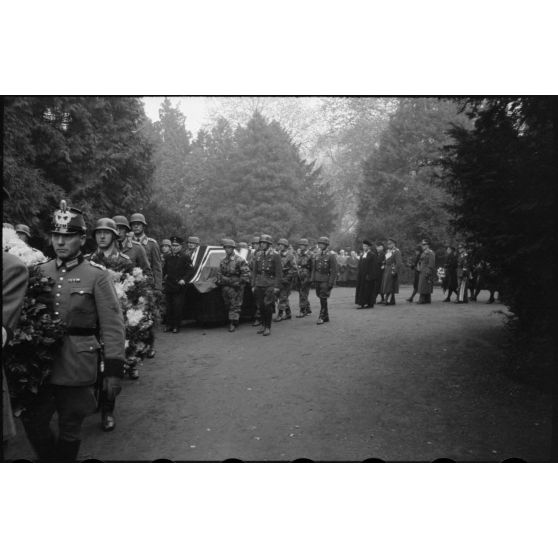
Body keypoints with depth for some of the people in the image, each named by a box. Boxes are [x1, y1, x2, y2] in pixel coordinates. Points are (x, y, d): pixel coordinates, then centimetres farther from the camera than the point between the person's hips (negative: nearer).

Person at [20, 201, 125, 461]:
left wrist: (114, 368, -13)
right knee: (32, 420, 12)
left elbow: (112, 324, -10)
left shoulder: (97, 274, -8)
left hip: (77, 367, -4)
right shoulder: (40, 271, 6)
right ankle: (50, 460, 36)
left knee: (70, 427, 11)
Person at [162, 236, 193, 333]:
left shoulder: (185, 257, -2)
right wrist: (162, 278, 5)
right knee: (169, 306, 8)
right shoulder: (168, 257, 14)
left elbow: (189, 270, -7)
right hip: (168, 286, 5)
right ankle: (169, 325, 17)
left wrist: (184, 279, -19)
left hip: (179, 287, -5)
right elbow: (164, 270, 18)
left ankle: (176, 326, 6)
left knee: (178, 307, -2)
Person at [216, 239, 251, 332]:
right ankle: (231, 322, 19)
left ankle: (233, 323, -2)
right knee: (228, 306, 9)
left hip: (236, 287, -6)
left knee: (235, 305, -5)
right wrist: (219, 281, 4)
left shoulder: (239, 260, -6)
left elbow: (246, 273, -9)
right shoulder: (223, 261, 13)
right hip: (225, 287, 6)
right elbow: (220, 273, 20)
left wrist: (240, 282, -13)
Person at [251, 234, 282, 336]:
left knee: (268, 306, -6)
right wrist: (253, 285, 8)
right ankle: (263, 324, 24)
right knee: (261, 306, 8)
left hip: (270, 284, -5)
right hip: (259, 284, 5)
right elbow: (254, 271, 13)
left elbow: (279, 272, -5)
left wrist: (277, 286, -11)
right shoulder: (258, 255, 11)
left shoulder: (275, 255, -3)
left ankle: (268, 327, 2)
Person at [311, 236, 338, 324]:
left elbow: (334, 271, -10)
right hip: (317, 280, 6)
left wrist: (331, 283, -15)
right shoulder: (317, 255, 11)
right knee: (321, 299, 9)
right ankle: (326, 317, 19)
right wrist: (313, 280, 8)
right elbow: (314, 268, 15)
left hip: (326, 280, -6)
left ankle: (322, 317, -4)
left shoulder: (331, 256, -7)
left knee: (323, 299, -9)